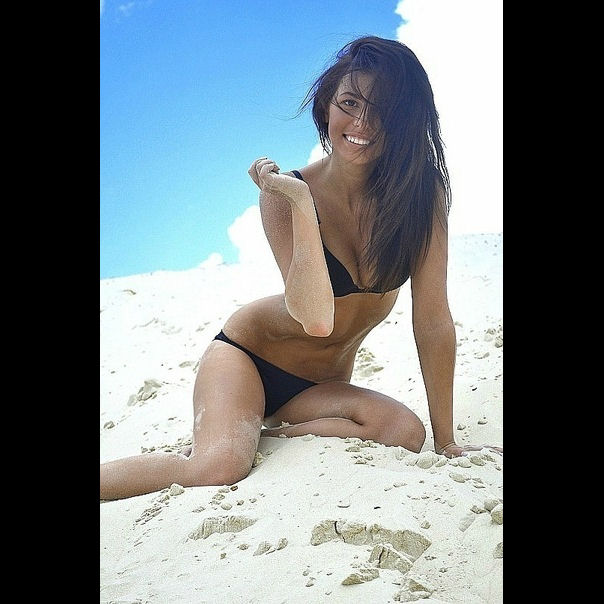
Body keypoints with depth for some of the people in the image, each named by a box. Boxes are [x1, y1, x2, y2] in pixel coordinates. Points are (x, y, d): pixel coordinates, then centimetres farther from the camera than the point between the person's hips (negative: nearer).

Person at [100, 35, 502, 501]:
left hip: (321, 387, 4)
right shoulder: (287, 194, -18)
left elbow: (432, 320, -13)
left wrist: (446, 443, -13)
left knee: (404, 432, -28)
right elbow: (316, 318, -29)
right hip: (247, 358, -4)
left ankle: (254, 436, -11)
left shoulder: (423, 192, -14)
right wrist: (300, 202, -34)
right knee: (217, 471, -32)